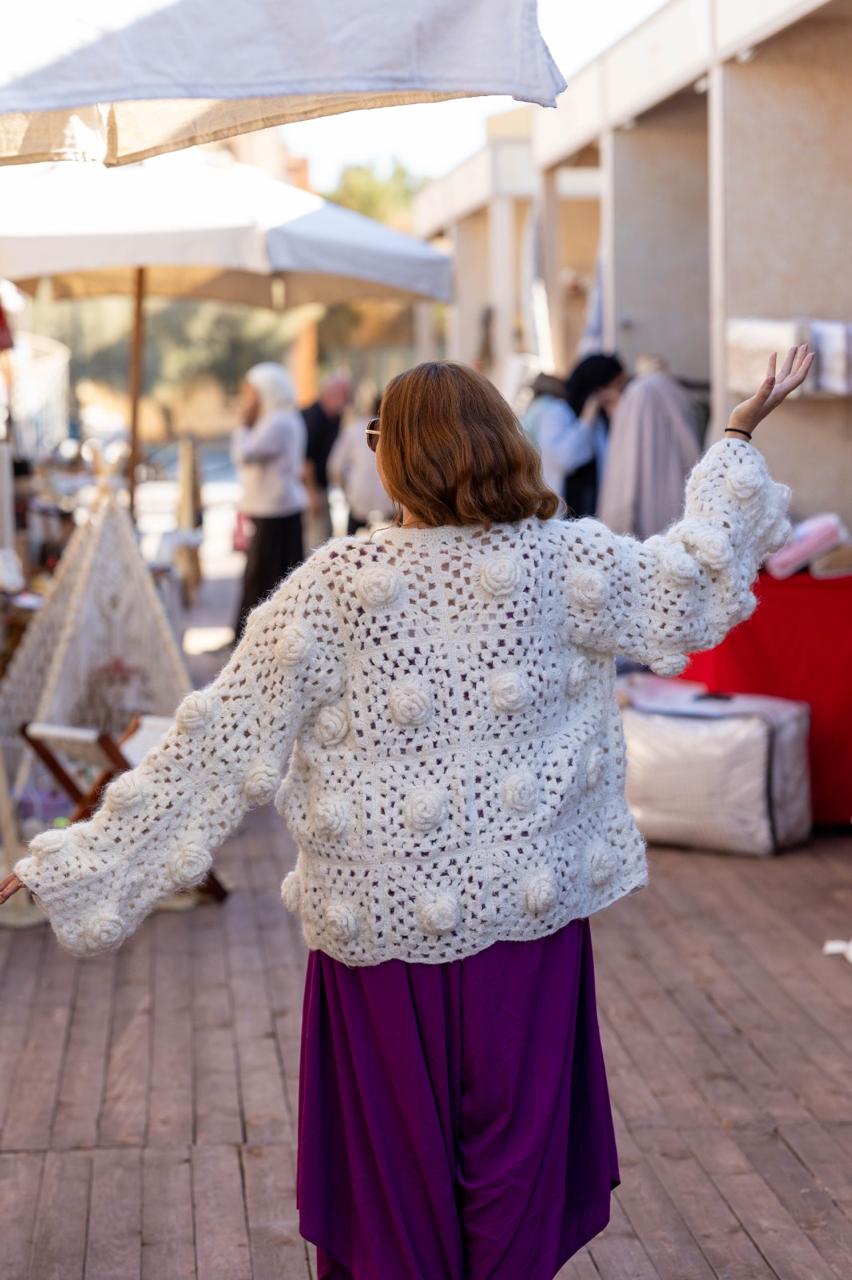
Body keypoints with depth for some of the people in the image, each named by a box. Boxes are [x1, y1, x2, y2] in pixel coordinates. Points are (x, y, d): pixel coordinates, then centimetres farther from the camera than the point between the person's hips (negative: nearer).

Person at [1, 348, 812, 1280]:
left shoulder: (335, 585, -13)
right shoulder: (562, 562, -7)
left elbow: (224, 740, -12)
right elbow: (693, 580, 9)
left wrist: (80, 861, -4)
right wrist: (738, 437, 22)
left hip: (385, 924, -2)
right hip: (526, 916, 2)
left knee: (398, 1162, 14)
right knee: (515, 1151, 16)